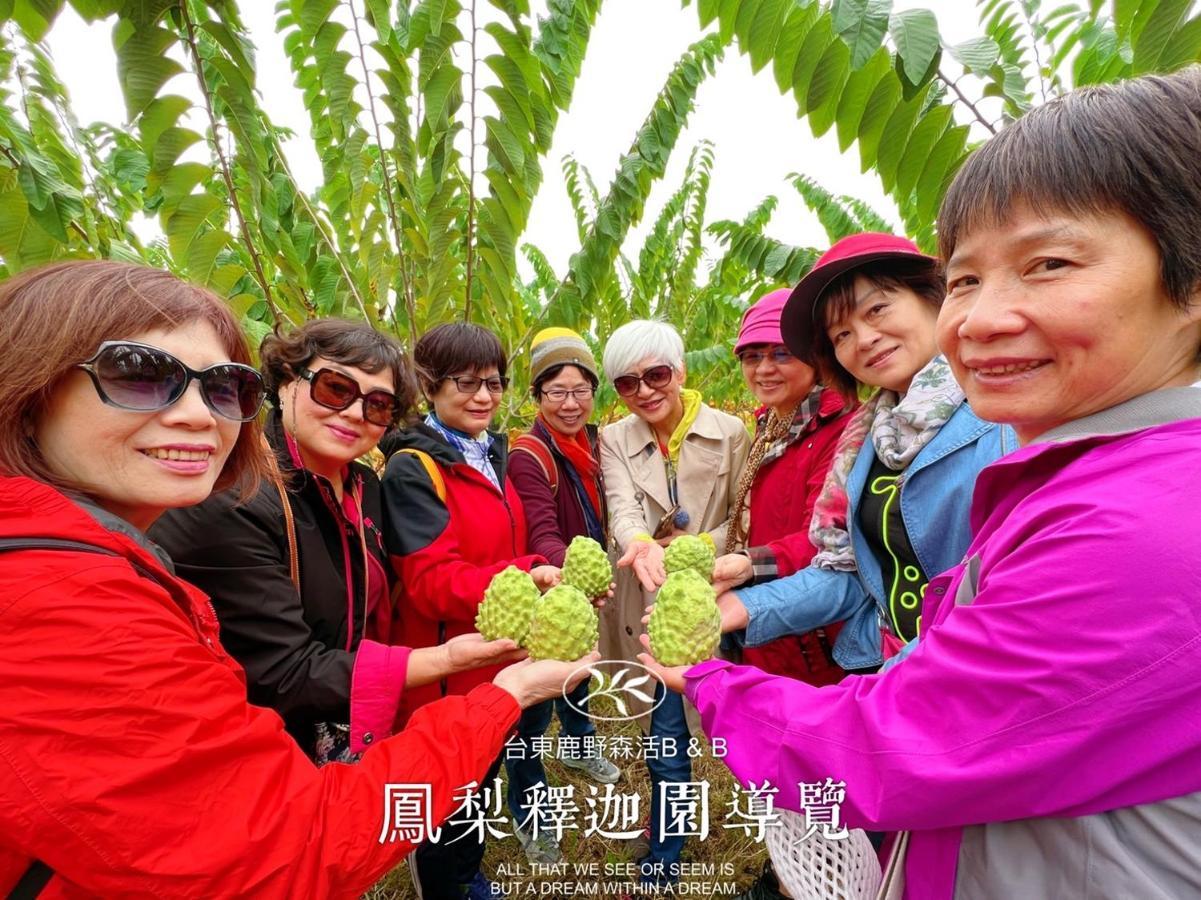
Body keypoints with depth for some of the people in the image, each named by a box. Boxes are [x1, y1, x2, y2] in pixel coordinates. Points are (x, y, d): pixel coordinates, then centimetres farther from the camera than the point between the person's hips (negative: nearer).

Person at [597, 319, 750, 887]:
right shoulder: (615, 439, -1)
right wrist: (641, 544, -38)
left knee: (667, 737, 5)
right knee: (668, 736, 14)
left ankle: (660, 862, 30)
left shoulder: (730, 432, -5)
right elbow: (623, 507, -17)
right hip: (651, 602, 2)